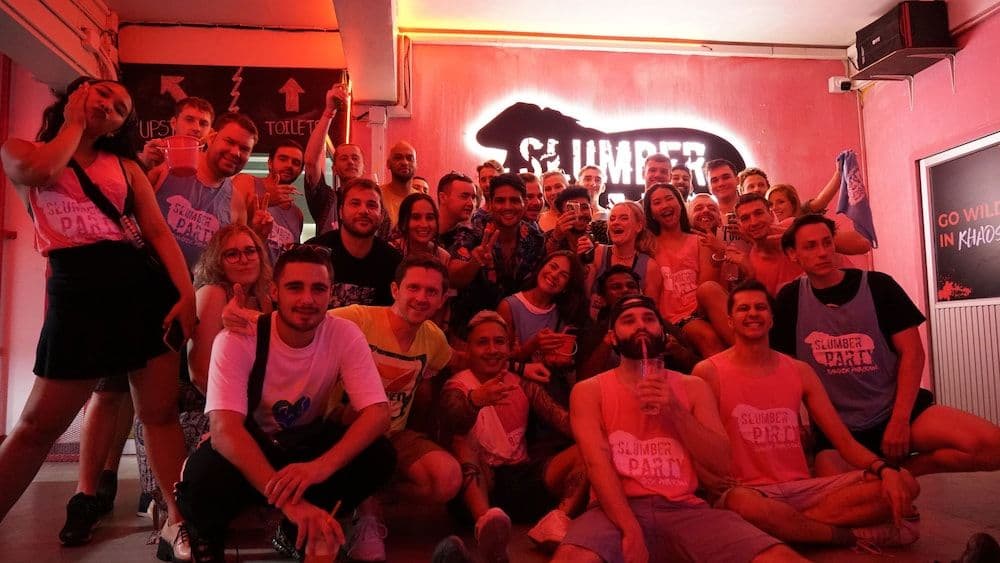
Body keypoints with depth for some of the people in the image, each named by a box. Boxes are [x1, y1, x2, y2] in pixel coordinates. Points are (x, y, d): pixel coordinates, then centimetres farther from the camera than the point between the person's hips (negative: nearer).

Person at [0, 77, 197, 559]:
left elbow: (158, 231, 5)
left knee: (160, 411, 3)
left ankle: (176, 523, 11)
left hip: (146, 287, 2)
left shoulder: (125, 166, 15)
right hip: (78, 291, -2)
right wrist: (73, 121, 4)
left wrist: (185, 293, -9)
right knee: (40, 424, 2)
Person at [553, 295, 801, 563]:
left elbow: (721, 463, 6)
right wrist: (631, 531, -22)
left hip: (684, 510, 2)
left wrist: (674, 410, -9)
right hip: (617, 512, -2)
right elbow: (597, 463, -8)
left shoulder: (693, 388, 14)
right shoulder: (589, 391, 4)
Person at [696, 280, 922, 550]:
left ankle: (783, 524, -19)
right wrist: (716, 482, -22)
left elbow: (844, 440, 6)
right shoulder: (708, 373, -3)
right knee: (742, 504, -42)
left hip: (803, 489, 5)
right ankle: (855, 536, -17)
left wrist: (886, 469, -13)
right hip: (750, 491, -4)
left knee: (903, 482, -12)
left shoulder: (800, 372, 11)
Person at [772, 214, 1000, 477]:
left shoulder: (877, 286, -2)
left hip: (895, 409, 1)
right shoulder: (790, 299, 0)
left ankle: (897, 468, -2)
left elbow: (912, 352, -3)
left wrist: (900, 419, -12)